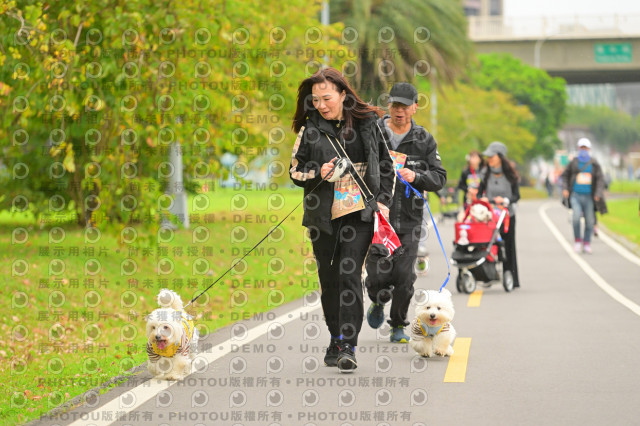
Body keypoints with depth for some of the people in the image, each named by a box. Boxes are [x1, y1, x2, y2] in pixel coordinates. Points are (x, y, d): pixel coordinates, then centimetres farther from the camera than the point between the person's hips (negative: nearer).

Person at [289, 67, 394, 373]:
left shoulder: (367, 123, 5)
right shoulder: (310, 130, 3)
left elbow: (386, 163, 13)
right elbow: (295, 170, 7)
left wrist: (383, 199, 3)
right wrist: (318, 174, -13)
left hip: (360, 212, -2)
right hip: (324, 214, 2)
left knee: (350, 274, -13)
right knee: (329, 278, 9)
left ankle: (348, 346, -12)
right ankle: (335, 339, 25)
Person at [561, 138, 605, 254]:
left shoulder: (594, 164, 5)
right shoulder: (574, 163, 4)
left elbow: (600, 179, 3)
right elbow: (565, 176, 12)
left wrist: (598, 194, -9)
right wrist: (565, 189, -2)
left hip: (588, 197, 1)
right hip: (575, 195, -1)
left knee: (589, 221, 2)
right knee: (576, 216, -21)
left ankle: (587, 244, 15)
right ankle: (577, 240, -3)